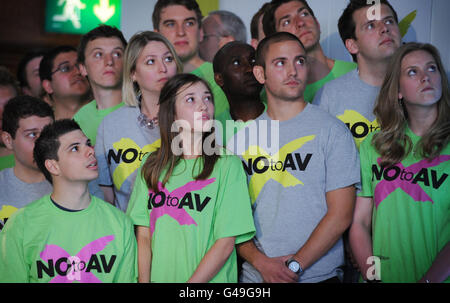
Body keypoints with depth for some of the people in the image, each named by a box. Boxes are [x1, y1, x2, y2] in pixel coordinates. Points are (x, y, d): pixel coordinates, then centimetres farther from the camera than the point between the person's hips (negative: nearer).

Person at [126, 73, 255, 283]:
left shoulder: (227, 165, -8)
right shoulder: (151, 165, 3)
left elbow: (226, 243, -12)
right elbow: (143, 236, 0)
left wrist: (187, 292, -17)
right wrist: (144, 281, -12)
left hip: (210, 279, -3)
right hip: (157, 277, 3)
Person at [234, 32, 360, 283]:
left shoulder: (332, 130, -4)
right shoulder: (242, 137, 4)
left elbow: (341, 215, -9)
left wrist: (295, 265, -13)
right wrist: (261, 262, -12)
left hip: (318, 275, -2)